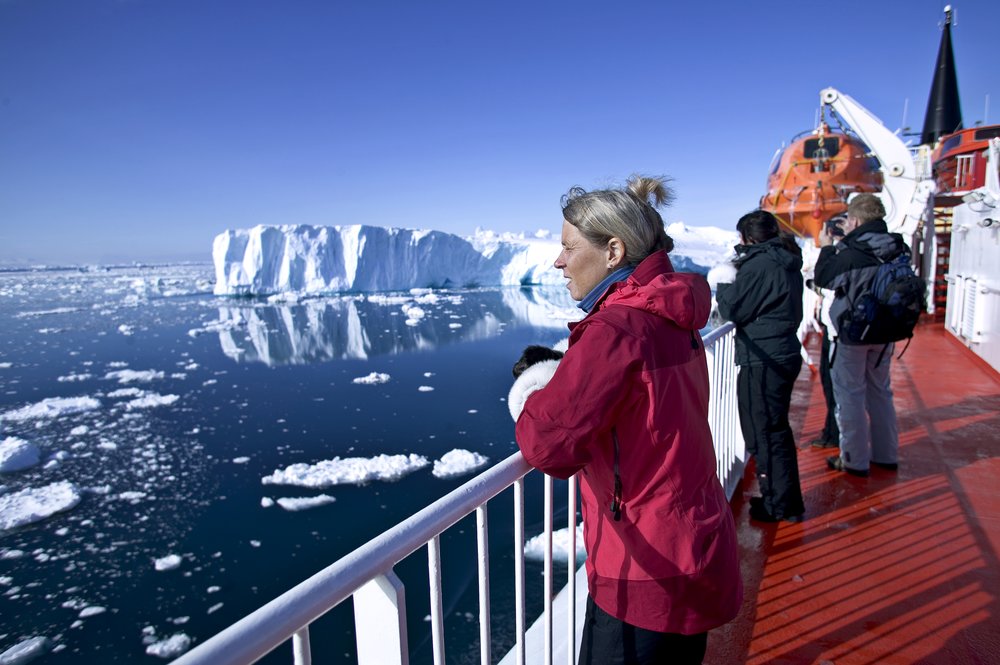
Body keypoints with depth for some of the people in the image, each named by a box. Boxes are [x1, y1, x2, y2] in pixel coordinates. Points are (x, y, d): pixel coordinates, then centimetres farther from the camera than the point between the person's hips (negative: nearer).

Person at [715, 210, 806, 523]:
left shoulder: (759, 264, -18)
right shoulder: (787, 264, 13)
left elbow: (733, 309, -15)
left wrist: (723, 286, 1)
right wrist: (736, 281, 10)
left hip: (763, 361, -10)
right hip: (785, 354, 10)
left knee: (765, 432, 0)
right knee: (775, 428, 20)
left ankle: (781, 505, 10)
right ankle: (784, 499, 32)